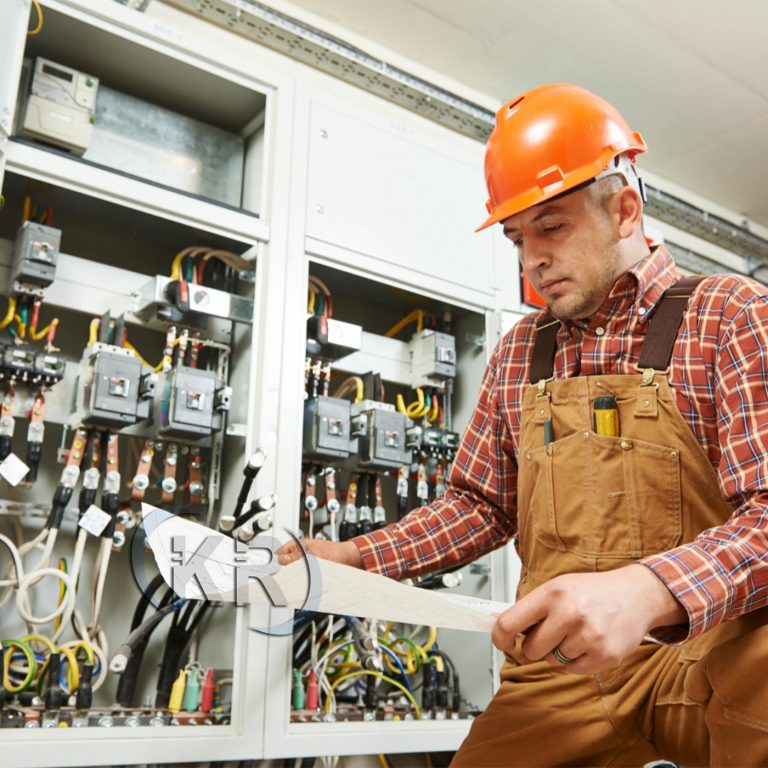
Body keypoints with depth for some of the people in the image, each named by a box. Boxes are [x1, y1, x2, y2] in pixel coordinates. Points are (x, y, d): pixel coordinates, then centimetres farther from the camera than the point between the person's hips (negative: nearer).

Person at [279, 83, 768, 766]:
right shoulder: (518, 355, 12)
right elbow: (481, 505, 16)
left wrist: (647, 591, -31)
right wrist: (354, 558, 3)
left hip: (712, 646, -4)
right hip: (558, 670, 5)